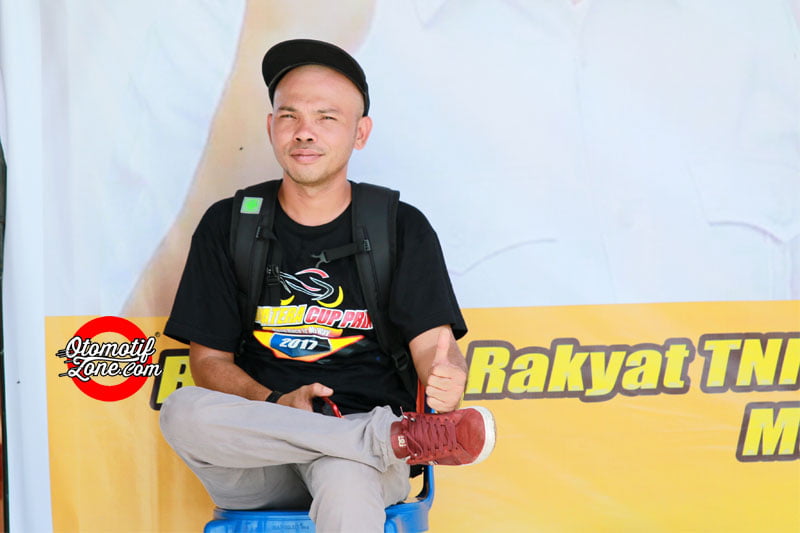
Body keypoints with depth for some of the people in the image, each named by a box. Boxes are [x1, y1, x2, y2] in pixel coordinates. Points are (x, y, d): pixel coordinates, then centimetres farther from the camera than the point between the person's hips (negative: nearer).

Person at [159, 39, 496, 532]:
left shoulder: (402, 227, 5)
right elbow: (210, 359, 6)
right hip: (259, 459, 6)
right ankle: (400, 437, -25)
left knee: (346, 482, -42)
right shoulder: (227, 226, 7)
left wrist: (447, 381, -29)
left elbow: (434, 342, -4)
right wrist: (274, 406, -14)